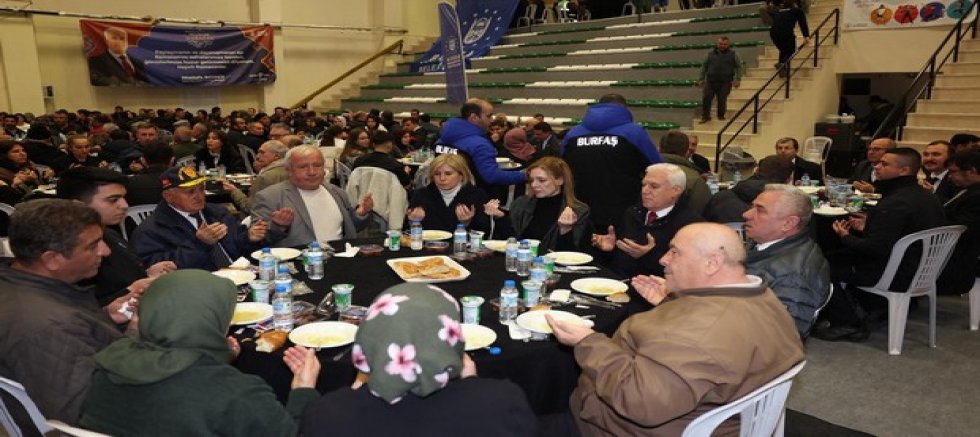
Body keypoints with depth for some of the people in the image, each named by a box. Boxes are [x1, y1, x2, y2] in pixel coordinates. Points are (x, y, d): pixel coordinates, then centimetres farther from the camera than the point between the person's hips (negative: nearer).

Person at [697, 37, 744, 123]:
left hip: (725, 83, -2)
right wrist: (701, 79, 11)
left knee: (722, 100, -1)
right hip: (710, 81, 2)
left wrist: (738, 79, -5)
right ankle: (705, 116, 5)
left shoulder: (733, 54, 5)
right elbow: (704, 66, 15)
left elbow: (740, 66, 5)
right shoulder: (711, 53, 10)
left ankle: (721, 116, 16)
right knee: (706, 98, -5)